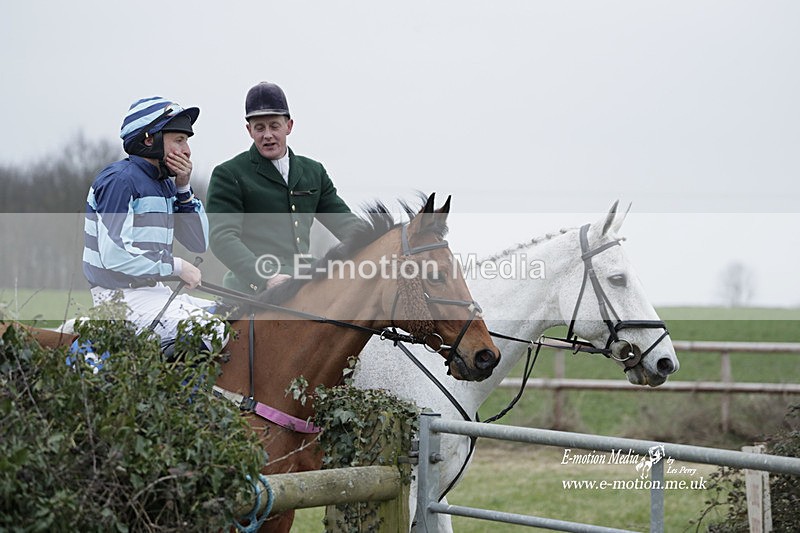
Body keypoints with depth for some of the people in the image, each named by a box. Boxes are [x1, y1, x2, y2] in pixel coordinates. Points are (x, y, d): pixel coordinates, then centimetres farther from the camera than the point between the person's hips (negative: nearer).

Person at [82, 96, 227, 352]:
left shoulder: (164, 184, 14)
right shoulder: (120, 179, -13)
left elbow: (199, 244, 15)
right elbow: (114, 256, -23)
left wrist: (184, 189, 3)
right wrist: (176, 266, -14)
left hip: (155, 291, 10)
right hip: (121, 296, -10)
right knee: (213, 332, -24)